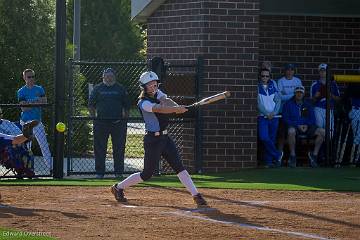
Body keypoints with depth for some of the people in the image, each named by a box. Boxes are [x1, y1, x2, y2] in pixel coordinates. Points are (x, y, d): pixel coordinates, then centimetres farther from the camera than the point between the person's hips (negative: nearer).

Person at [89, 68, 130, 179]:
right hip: (101, 122, 0)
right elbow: (91, 105, 10)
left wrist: (124, 118, 3)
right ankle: (99, 172, 7)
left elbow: (127, 105, 12)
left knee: (119, 148, 1)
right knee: (99, 148, 1)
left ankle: (119, 172, 8)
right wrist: (94, 118, 0)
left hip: (118, 123, 0)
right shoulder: (98, 88, 8)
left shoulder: (120, 88, 9)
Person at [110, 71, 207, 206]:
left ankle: (196, 195, -8)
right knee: (147, 174, 0)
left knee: (178, 166, -3)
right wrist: (177, 108, -44)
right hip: (153, 140, -7)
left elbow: (166, 101, -12)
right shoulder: (143, 103, -15)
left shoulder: (157, 93, 8)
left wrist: (175, 106, -35)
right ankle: (119, 188, 17)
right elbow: (159, 109, -32)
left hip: (164, 138, 7)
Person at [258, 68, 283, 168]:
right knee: (264, 137, -19)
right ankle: (278, 154, -3)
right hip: (263, 117, -3)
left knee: (272, 139, 3)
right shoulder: (257, 87, 2)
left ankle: (269, 161, 10)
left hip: (274, 117, 3)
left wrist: (274, 112, -6)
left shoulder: (273, 86, 10)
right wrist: (266, 113, -12)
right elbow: (258, 103, -4)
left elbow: (278, 100, 9)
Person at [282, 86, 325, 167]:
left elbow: (312, 118, 12)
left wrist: (307, 125, -9)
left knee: (322, 132, -19)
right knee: (291, 131, -41)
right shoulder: (288, 104, 6)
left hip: (306, 127, 4)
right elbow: (285, 119, -4)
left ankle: (314, 154, -9)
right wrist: (298, 126, -15)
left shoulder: (307, 105, 17)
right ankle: (292, 156, -28)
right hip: (294, 126, -4)